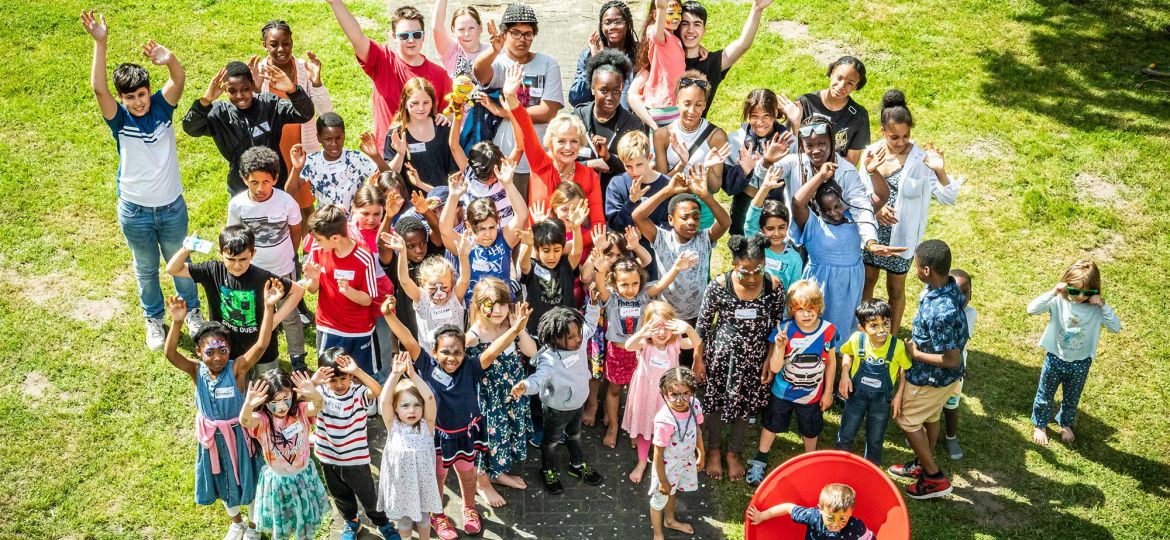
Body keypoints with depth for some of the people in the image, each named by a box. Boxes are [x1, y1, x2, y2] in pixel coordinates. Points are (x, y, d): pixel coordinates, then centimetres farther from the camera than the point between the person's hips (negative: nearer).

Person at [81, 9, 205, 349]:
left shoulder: (162, 106, -11)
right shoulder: (119, 119, -15)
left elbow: (180, 79, -30)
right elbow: (98, 88, -32)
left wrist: (169, 59, -54)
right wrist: (100, 43, -44)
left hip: (172, 206, 1)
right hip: (135, 210, -1)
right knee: (146, 268, 19)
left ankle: (193, 311, 43)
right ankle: (153, 320, 40)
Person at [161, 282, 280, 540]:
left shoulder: (237, 368, -24)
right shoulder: (197, 371, -17)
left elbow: (261, 345, -39)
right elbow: (170, 355, -34)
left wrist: (268, 307, -50)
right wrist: (177, 323, -51)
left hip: (239, 434, -3)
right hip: (211, 437, 3)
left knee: (248, 480, 18)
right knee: (222, 482, 25)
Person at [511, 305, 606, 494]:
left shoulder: (579, 341, -20)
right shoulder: (549, 360, -39)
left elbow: (590, 324, -1)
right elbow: (538, 379, -50)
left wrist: (593, 305, -15)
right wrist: (524, 386, -72)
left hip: (578, 403, 6)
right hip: (557, 409, -6)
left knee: (574, 435, 32)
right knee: (551, 441, 22)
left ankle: (578, 465, 57)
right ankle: (548, 471, 48)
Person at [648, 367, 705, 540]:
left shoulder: (694, 405, -21)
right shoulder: (664, 421, -39)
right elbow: (658, 455, -27)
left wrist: (701, 455, 14)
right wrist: (663, 481, -17)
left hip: (686, 460, 6)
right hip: (668, 465, -6)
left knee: (672, 491, 32)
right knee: (660, 498, 20)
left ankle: (670, 520, 60)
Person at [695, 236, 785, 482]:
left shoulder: (774, 288, -15)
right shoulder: (718, 286, -19)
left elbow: (776, 329, -4)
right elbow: (703, 325, -8)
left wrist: (769, 361, -3)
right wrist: (698, 359, -3)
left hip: (753, 360, 1)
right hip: (721, 357, -1)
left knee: (744, 407, 17)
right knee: (717, 404, 16)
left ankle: (734, 453, 41)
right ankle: (713, 450, 41)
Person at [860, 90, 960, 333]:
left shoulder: (920, 160, -17)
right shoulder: (872, 153, -8)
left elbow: (948, 198, -20)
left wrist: (940, 171, -38)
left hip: (900, 235, -3)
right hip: (872, 231, 3)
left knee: (895, 289, 13)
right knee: (866, 281, 19)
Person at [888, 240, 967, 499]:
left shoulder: (939, 312, -39)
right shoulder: (950, 287, -11)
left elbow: (952, 359, -32)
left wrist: (915, 353, -20)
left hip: (931, 379, -8)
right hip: (943, 378, 8)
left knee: (907, 421, 13)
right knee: (930, 417, 27)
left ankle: (935, 478, 24)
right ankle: (924, 465, 48)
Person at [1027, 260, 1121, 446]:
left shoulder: (1096, 308, -15)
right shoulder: (1058, 301, -20)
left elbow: (1116, 327, -20)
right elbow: (1031, 309, -31)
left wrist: (1103, 306, -30)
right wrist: (1053, 292, -37)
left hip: (1081, 363, 2)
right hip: (1055, 359, -1)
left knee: (1072, 399, 24)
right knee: (1045, 397, 18)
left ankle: (1066, 424, 51)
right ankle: (1039, 425, 42)